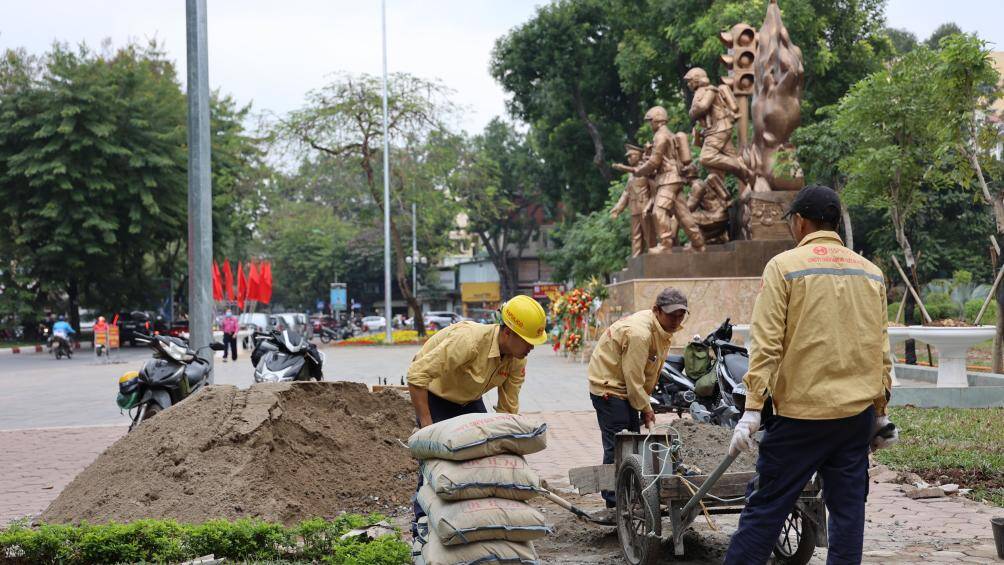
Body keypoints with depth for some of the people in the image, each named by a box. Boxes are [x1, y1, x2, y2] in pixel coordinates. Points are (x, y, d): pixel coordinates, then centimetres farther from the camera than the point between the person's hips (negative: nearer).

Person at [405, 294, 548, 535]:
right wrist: (426, 424, -35)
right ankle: (422, 520, -2)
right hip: (435, 392, -6)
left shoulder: (517, 361, -16)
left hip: (468, 398, 6)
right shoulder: (469, 339, -39)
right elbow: (417, 374, -39)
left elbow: (508, 409, -7)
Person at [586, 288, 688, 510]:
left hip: (626, 387, 10)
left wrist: (645, 404, 11)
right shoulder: (639, 333, -28)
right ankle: (614, 502, -6)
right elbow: (633, 376, -24)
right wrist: (645, 408, -14)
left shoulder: (664, 329, 4)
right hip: (608, 385, -10)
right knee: (617, 445, -10)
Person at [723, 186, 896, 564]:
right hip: (858, 414, 5)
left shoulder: (784, 266, -4)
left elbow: (766, 344, -10)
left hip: (801, 412, -5)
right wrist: (880, 412, 20)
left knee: (766, 506, -1)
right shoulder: (871, 272, 11)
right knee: (848, 508, 8)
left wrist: (753, 408, -11)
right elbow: (881, 349, 14)